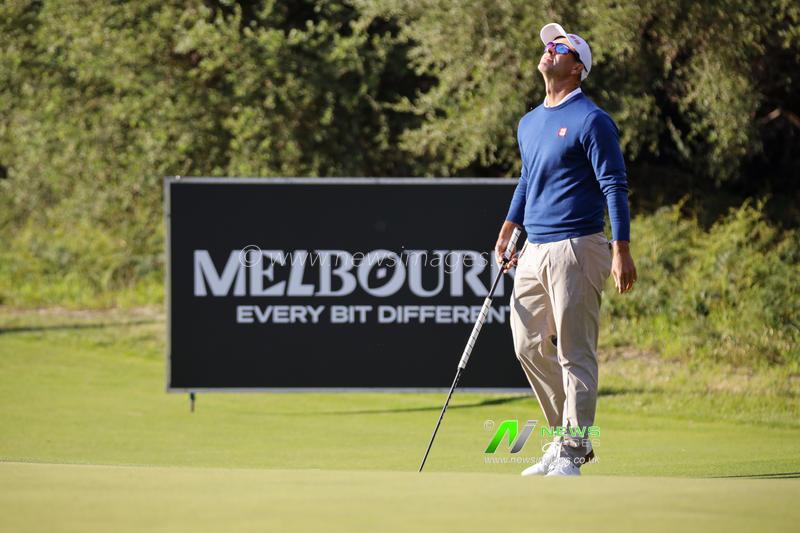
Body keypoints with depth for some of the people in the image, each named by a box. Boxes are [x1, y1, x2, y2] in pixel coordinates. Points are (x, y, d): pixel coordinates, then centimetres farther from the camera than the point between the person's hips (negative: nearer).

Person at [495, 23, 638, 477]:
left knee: (575, 354, -6)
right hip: (534, 252, 8)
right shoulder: (529, 123, 17)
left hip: (576, 250, -8)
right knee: (529, 347, 9)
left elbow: (615, 186, -13)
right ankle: (565, 436, 19)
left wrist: (622, 250, -20)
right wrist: (506, 234, 24)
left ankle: (573, 452, -4)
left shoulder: (591, 120, -8)